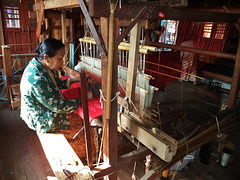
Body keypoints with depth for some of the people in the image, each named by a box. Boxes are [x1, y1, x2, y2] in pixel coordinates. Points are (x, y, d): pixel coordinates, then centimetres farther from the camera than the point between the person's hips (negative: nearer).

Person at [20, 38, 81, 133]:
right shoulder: (37, 80, -36)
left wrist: (75, 80, 0)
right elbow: (58, 107, -29)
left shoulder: (38, 64, -7)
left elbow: (56, 82, 9)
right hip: (42, 121, -9)